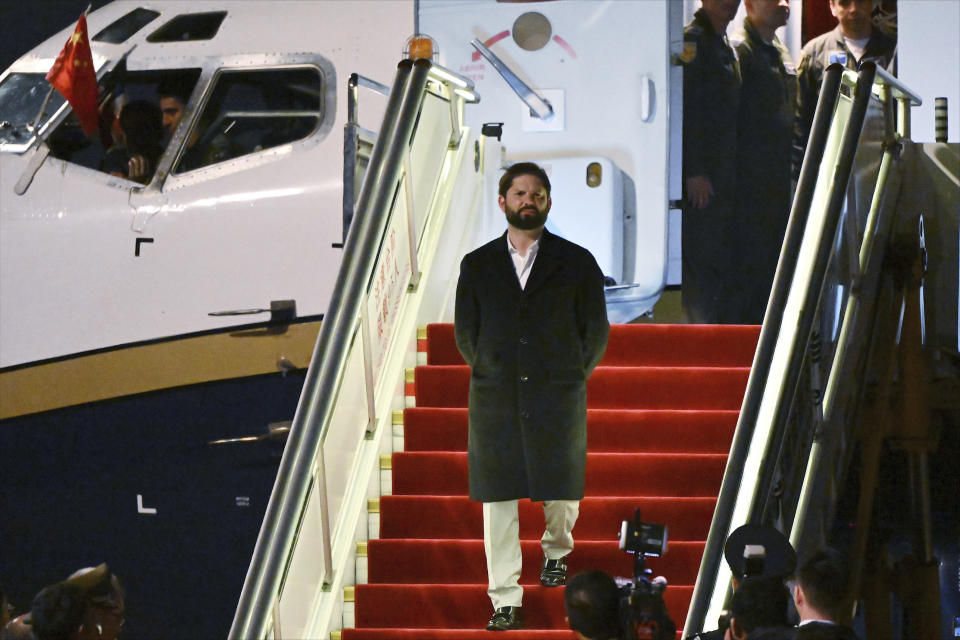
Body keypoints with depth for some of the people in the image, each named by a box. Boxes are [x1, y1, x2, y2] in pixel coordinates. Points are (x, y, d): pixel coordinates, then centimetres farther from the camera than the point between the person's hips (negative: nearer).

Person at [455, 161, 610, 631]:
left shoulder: (576, 263, 2)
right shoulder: (477, 266, 6)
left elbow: (596, 331, 7)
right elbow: (465, 332, 13)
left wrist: (568, 377, 10)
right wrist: (492, 376, 11)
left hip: (557, 399, -1)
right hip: (495, 402, 1)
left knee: (562, 489, 8)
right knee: (496, 499, -2)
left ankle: (556, 549, 41)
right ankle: (505, 601, 2)